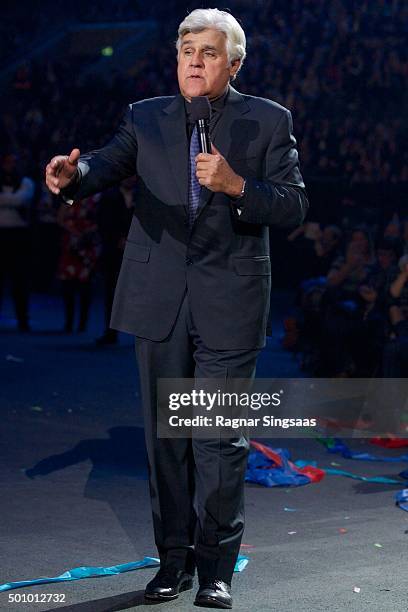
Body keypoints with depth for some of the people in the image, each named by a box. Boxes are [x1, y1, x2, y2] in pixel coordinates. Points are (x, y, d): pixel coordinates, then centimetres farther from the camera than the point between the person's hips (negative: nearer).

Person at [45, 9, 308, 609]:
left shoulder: (269, 121, 2)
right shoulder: (146, 118, 8)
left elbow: (293, 206, -4)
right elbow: (107, 164, -9)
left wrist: (235, 184, -20)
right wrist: (73, 173, -31)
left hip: (228, 306, -3)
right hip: (159, 303, 3)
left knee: (219, 438, -1)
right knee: (165, 436, 10)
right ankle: (174, 557, 22)